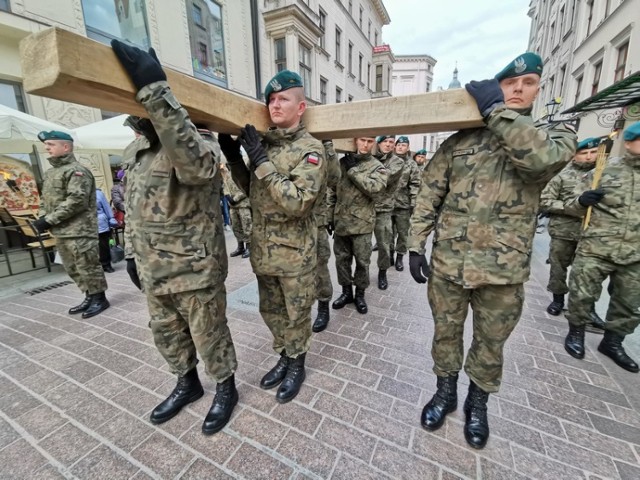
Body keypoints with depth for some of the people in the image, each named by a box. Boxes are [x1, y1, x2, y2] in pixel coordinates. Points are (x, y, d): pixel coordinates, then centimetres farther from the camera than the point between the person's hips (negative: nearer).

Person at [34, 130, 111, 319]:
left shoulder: (76, 170, -10)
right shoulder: (50, 172, 19)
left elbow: (77, 200, -20)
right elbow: (45, 198, 23)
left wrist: (49, 220, -17)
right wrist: (42, 217, 4)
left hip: (79, 231, -9)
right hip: (60, 232, 9)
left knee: (87, 266, -3)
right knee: (72, 268, 15)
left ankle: (100, 299, 9)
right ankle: (90, 297, 26)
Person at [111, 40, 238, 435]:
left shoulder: (199, 144, -15)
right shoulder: (134, 151, 11)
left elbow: (194, 163, -43)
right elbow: (133, 206, 19)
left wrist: (155, 90, -43)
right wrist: (133, 252, 21)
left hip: (196, 272, -8)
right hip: (153, 272, 9)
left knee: (210, 335, 10)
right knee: (167, 334, 23)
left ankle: (226, 389, 37)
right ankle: (187, 384, 49)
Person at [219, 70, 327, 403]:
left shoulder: (310, 149, -11)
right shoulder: (262, 143, 8)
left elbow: (297, 202, -24)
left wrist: (261, 161, -23)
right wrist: (234, 158, 4)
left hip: (295, 253, -6)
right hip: (263, 250, 7)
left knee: (296, 314, 12)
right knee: (270, 310, 20)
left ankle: (297, 365, 36)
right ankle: (284, 357, 44)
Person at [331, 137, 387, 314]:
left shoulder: (377, 167, 0)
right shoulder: (343, 161, 11)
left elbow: (375, 188, -20)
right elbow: (333, 187, 14)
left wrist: (353, 170, -17)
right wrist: (330, 214, 10)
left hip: (361, 223, -3)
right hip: (340, 221, 4)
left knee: (362, 261, 6)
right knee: (341, 259, 12)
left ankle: (360, 294, 26)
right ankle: (346, 292, 29)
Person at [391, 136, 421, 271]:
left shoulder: (412, 165, 2)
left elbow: (415, 185, -3)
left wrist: (413, 204, -9)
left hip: (403, 205, -2)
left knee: (402, 233, 6)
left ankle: (399, 257, 19)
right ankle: (390, 254, 26)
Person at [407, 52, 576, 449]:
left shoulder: (556, 135, 5)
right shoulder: (458, 141, 5)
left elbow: (540, 158, -22)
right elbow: (429, 196, 2)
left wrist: (495, 109, -15)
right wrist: (416, 246, -4)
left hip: (503, 271, 0)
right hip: (447, 264, 1)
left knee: (490, 344, 18)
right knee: (445, 334, 17)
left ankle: (478, 403, 44)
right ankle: (446, 392, 42)